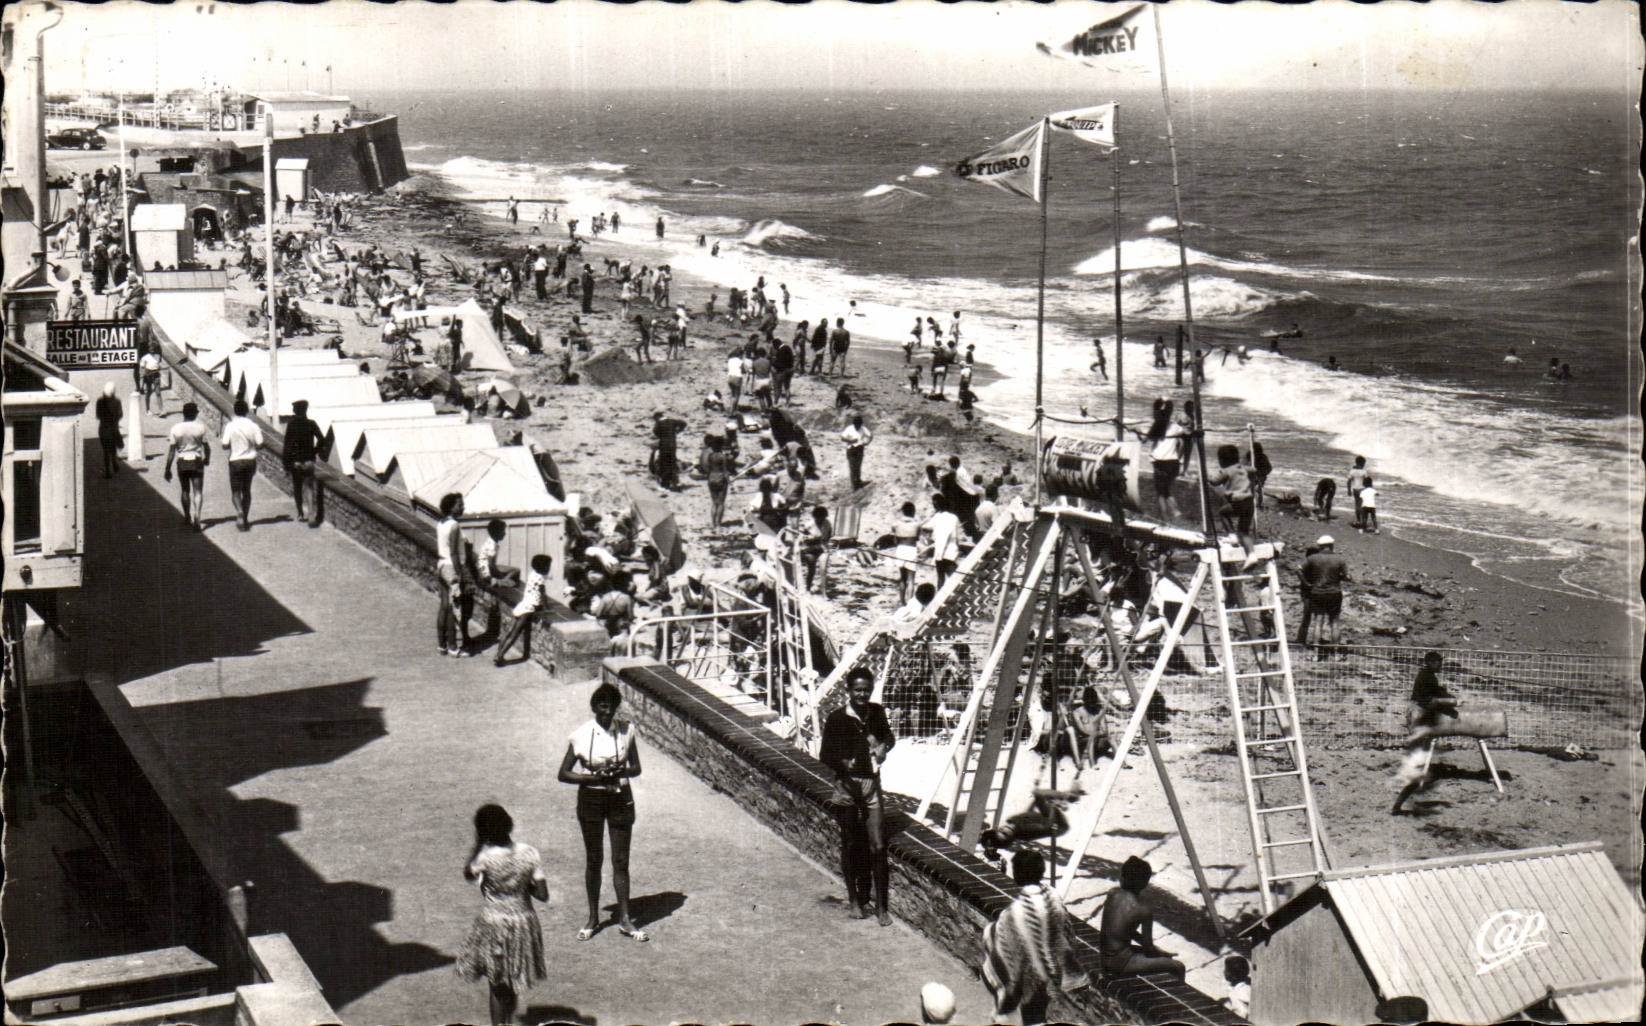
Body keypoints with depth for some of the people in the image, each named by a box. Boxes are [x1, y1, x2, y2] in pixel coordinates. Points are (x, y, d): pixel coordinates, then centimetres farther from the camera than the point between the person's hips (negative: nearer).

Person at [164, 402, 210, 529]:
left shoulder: (176, 429, -6)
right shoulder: (200, 428, -8)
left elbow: (171, 450, -6)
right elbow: (206, 446, -3)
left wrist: (168, 469, -1)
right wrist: (207, 459, 16)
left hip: (182, 462, 2)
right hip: (197, 462, -2)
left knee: (185, 491, 17)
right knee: (198, 491, 1)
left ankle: (187, 518, 26)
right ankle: (196, 516, -18)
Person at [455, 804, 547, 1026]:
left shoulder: (485, 857, -21)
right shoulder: (529, 853, -12)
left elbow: (468, 875, 2)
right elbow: (543, 895, -10)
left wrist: (477, 847, -2)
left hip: (493, 925, -4)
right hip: (523, 923, 4)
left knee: (496, 985, 13)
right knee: (513, 983, 24)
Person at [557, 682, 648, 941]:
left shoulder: (626, 730, -4)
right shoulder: (581, 735, -10)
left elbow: (636, 768, 3)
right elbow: (563, 774, -7)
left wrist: (619, 772, -18)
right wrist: (595, 777, -20)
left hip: (620, 797, 1)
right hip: (591, 798, -1)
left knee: (621, 861, 4)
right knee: (593, 859, 10)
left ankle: (624, 920, 13)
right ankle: (593, 917, 24)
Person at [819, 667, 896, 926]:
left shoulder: (877, 712, 2)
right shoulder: (837, 718, -8)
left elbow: (888, 736, 21)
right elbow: (825, 754, -3)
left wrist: (884, 746, -2)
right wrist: (843, 763, -23)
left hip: (872, 783, 2)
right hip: (847, 785, -2)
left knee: (877, 847, -2)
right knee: (850, 846, 8)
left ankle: (881, 905, 6)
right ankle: (854, 899, 23)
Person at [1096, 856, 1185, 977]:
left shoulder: (1113, 894, 2)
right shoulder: (1144, 908, -16)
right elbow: (1147, 944, -10)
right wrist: (1158, 952, 13)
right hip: (1119, 962, -8)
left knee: (1165, 956, 27)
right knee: (1177, 967, 0)